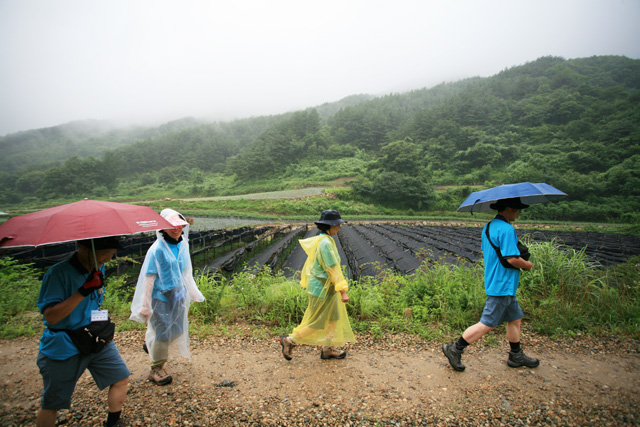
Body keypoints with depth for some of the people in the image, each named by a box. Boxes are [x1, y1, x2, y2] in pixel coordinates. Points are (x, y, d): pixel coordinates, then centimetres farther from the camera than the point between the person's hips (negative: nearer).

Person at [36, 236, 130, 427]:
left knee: (121, 378, 8)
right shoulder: (58, 274, -22)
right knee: (51, 404, 7)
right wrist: (83, 290, -36)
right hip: (64, 347, -6)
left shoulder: (99, 269, 1)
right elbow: (51, 316, -27)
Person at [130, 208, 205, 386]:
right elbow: (149, 278, -18)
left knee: (177, 330, 19)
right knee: (163, 332, 4)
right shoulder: (157, 249, -19)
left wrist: (192, 292, 18)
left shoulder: (183, 245, 1)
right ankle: (156, 369, 26)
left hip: (179, 295, 7)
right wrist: (146, 306, -17)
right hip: (162, 297, -7)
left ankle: (150, 344, 48)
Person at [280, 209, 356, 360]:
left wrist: (306, 283, 21)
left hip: (325, 286, 9)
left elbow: (311, 262, 13)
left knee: (334, 318, 18)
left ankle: (328, 349, 32)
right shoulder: (325, 243, -25)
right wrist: (343, 291, -22)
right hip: (322, 288, -9)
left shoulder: (319, 239, 5)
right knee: (317, 322, 7)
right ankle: (289, 341, 22)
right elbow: (333, 269, -25)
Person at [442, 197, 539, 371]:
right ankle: (454, 349, 4)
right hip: (501, 286, -10)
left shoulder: (488, 227, 11)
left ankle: (516, 356, 34)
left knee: (515, 318, 21)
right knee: (487, 324, -3)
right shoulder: (507, 229, -19)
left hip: (504, 286, 10)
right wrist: (526, 265, -3)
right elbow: (512, 259, -24)